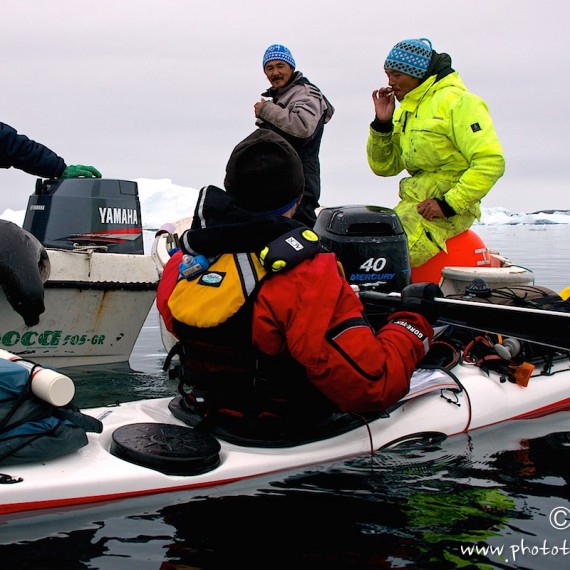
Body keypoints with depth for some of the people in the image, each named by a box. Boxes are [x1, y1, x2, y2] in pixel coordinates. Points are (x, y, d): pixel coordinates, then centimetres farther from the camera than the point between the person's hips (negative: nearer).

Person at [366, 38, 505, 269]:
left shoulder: (457, 102, -7)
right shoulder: (405, 110, 18)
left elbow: (491, 161, -16)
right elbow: (384, 167, 17)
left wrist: (449, 204, -18)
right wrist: (382, 123, 3)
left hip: (449, 208, -8)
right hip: (412, 201, 8)